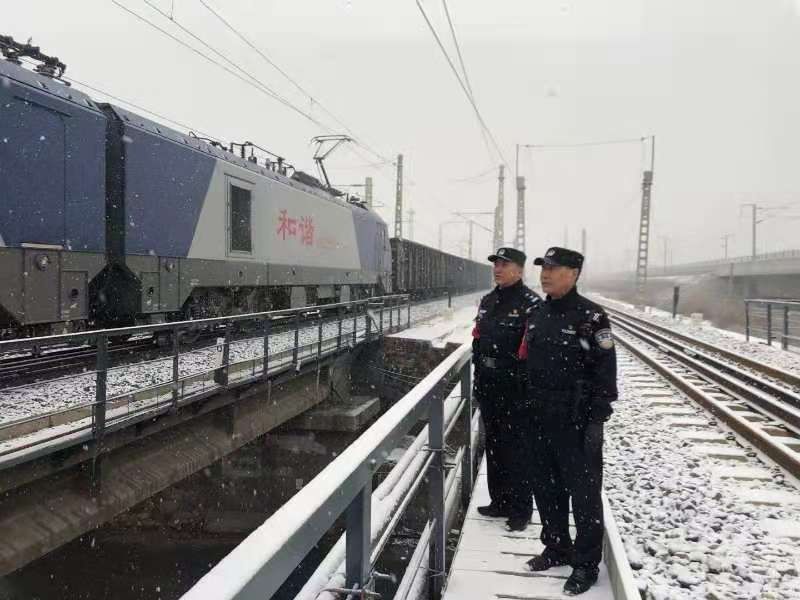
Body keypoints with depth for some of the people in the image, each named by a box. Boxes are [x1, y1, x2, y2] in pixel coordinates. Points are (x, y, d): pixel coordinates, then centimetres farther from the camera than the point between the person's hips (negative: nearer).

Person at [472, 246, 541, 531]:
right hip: (489, 387, 8)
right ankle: (500, 502, 29)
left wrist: (529, 386, -17)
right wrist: (478, 378, 18)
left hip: (515, 390, -8)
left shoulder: (530, 303, -13)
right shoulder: (488, 301, 13)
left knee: (518, 449, 0)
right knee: (494, 445, 16)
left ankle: (520, 509, 11)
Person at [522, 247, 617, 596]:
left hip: (576, 420, -7)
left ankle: (586, 563, 17)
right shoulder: (536, 314, 10)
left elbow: (605, 372, -13)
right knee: (545, 486, 16)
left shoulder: (591, 317, -12)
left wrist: (596, 421, -16)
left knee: (584, 491, 3)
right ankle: (556, 548, 34)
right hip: (541, 419, 7)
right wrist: (529, 409, 15)